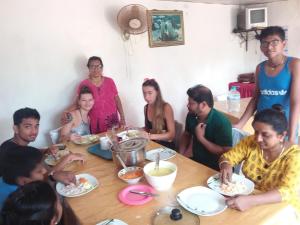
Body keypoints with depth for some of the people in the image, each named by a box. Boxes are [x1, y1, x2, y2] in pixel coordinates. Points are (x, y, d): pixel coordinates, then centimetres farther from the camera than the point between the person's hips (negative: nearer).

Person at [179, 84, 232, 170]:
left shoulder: (221, 122, -22)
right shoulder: (191, 115, -3)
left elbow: (225, 153, -23)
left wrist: (201, 138, -23)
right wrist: (180, 155, 0)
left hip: (215, 168, -7)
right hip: (195, 161, 7)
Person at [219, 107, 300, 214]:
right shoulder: (251, 141, -9)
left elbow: (286, 192, -32)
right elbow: (226, 157, -2)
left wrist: (250, 200, -46)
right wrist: (226, 166, -25)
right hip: (248, 196, 4)